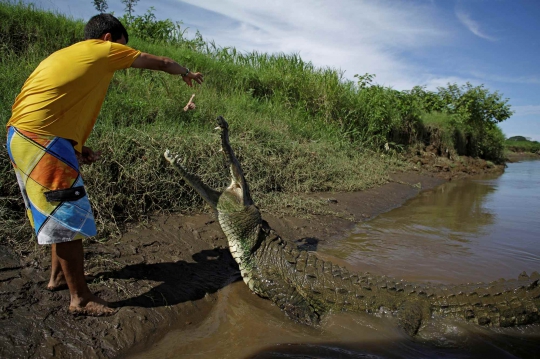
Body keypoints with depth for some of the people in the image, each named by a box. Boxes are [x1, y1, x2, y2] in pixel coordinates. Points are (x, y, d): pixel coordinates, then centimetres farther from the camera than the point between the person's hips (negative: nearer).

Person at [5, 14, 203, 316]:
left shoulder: (65, 55, 23)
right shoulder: (103, 49, 1)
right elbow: (162, 63, 10)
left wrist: (75, 147, 15)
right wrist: (187, 73, 28)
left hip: (23, 136, 10)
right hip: (43, 140, -10)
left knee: (59, 214, 20)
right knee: (69, 218, -4)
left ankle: (59, 276, 34)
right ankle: (81, 299, 8)